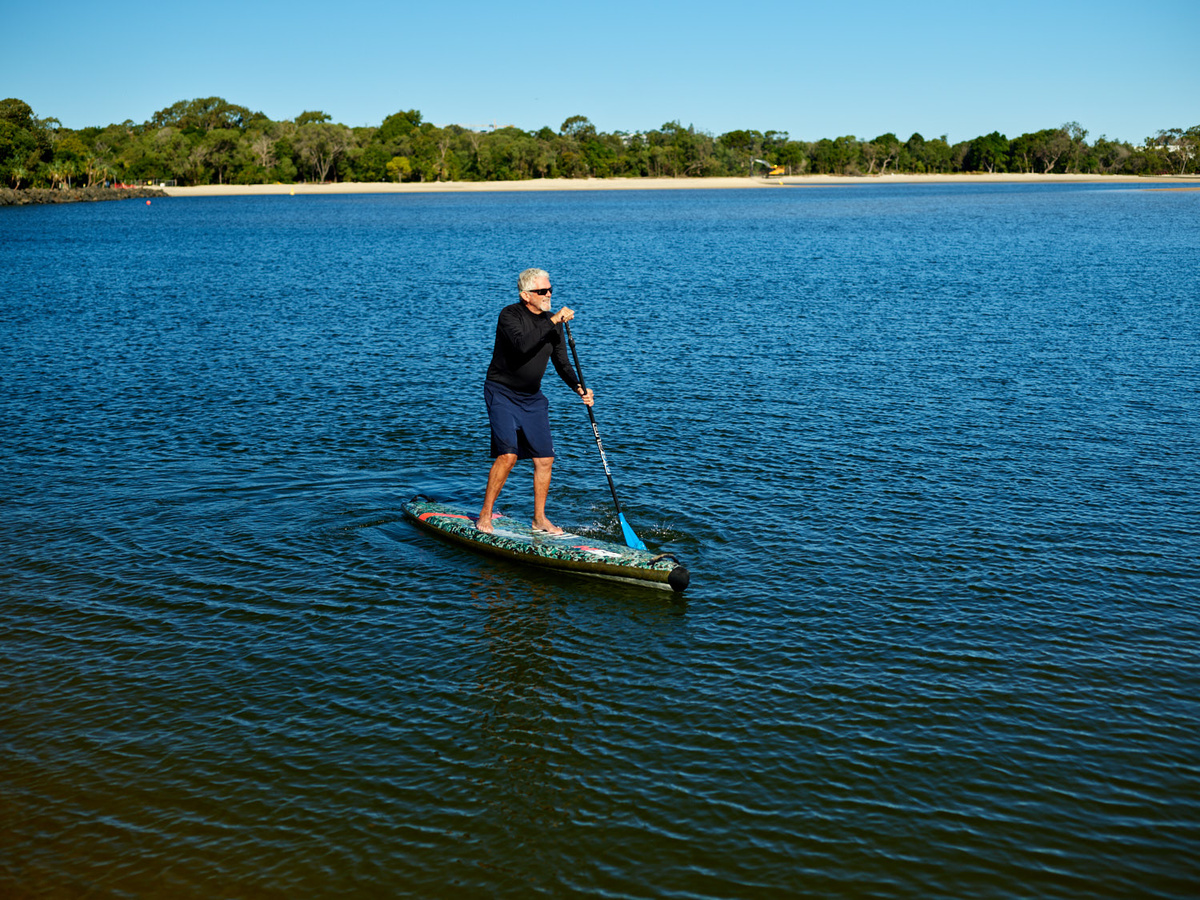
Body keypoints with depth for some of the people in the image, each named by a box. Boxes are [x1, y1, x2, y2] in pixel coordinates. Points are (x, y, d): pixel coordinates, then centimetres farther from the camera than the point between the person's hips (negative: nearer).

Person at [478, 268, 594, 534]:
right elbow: (522, 345, -33)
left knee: (545, 459, 3)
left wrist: (579, 388, -10)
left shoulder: (552, 322, 4)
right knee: (508, 454, -18)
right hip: (502, 393, -6)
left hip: (533, 397, 6)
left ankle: (539, 519, 17)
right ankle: (485, 514, -4)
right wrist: (553, 322, -32)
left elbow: (562, 364, 6)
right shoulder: (510, 315, -14)